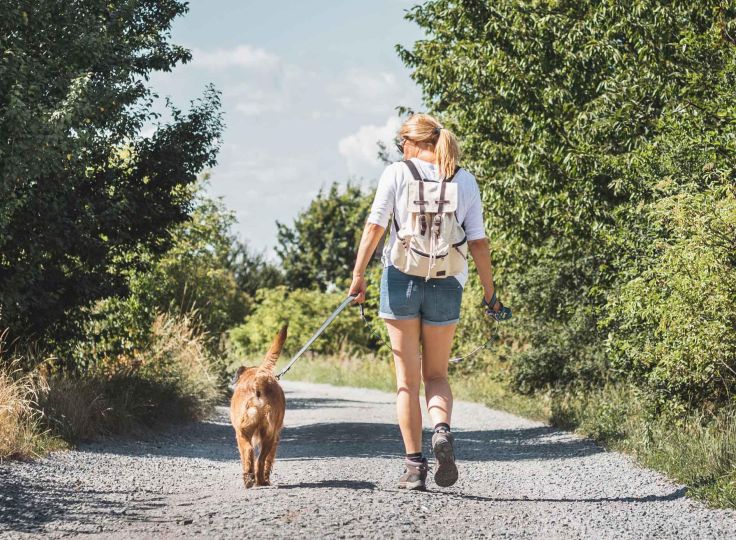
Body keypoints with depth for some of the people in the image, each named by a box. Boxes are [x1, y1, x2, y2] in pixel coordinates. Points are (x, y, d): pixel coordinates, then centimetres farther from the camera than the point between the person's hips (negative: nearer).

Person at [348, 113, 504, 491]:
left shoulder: (397, 174, -2)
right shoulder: (465, 181, 5)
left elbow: (374, 226, -6)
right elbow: (478, 241, 4)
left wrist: (358, 275, -1)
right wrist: (489, 291, 10)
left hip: (402, 279, -2)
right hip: (446, 285, 2)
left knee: (407, 379, 6)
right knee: (436, 374, 15)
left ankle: (414, 466, 2)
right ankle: (442, 430, -15)